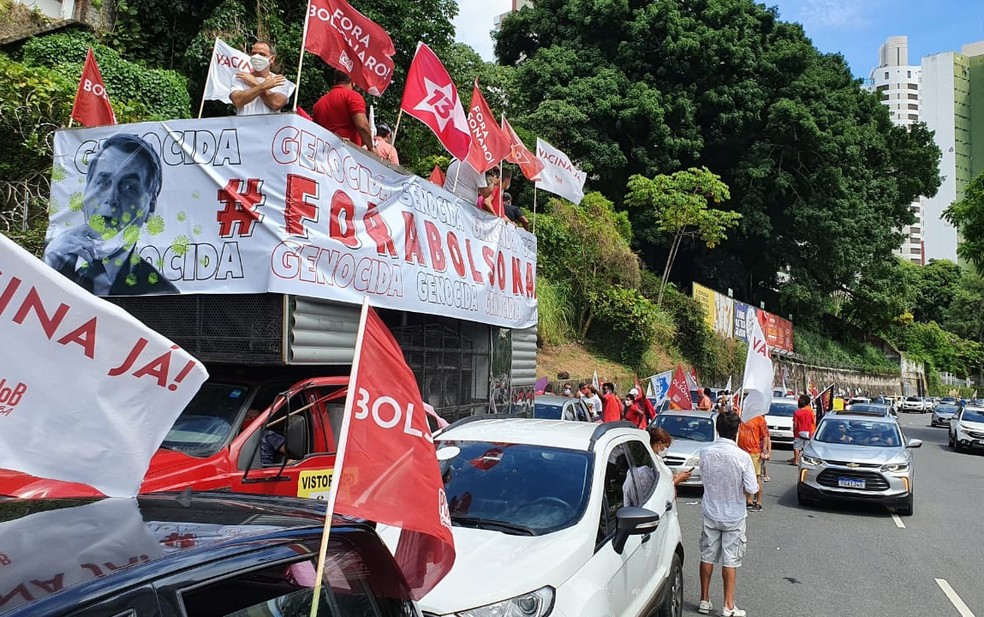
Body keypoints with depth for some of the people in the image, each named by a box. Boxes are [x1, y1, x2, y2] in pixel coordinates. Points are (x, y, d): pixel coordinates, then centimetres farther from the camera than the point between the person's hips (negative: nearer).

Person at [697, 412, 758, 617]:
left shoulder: (705, 453, -10)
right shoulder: (742, 456, -20)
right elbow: (751, 489, -15)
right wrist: (740, 489, 5)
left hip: (710, 513, 3)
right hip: (734, 516, -2)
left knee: (707, 557, 13)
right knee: (730, 561, 7)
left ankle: (705, 601, 23)